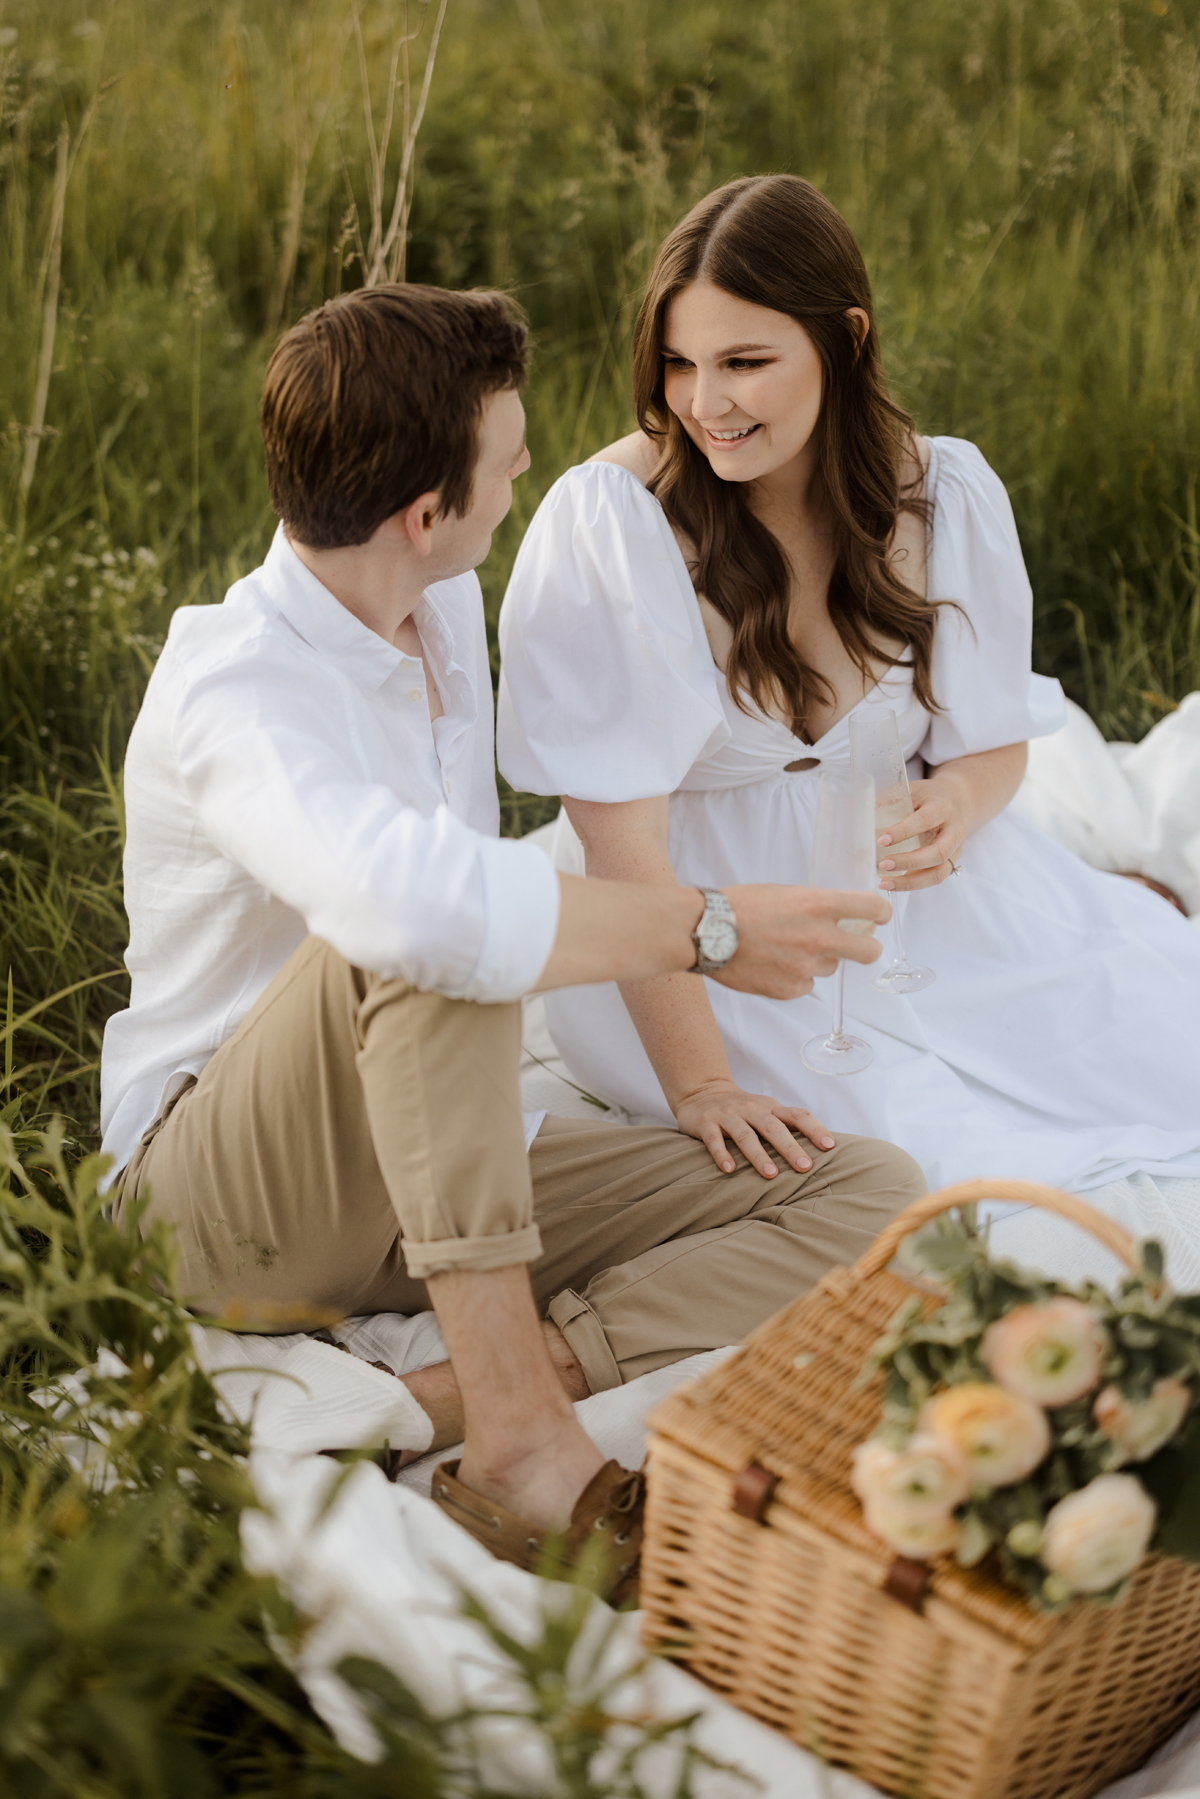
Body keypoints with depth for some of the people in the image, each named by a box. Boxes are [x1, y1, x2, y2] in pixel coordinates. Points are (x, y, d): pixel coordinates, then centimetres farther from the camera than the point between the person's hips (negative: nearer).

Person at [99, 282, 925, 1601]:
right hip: (223, 1195, -7)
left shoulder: (445, 606, 3)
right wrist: (704, 930, -34)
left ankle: (463, 1399, -27)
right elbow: (411, 897, -45)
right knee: (429, 932, -38)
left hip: (443, 1176, 8)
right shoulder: (232, 685, -24)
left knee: (869, 1195, -11)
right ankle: (519, 1433, -37)